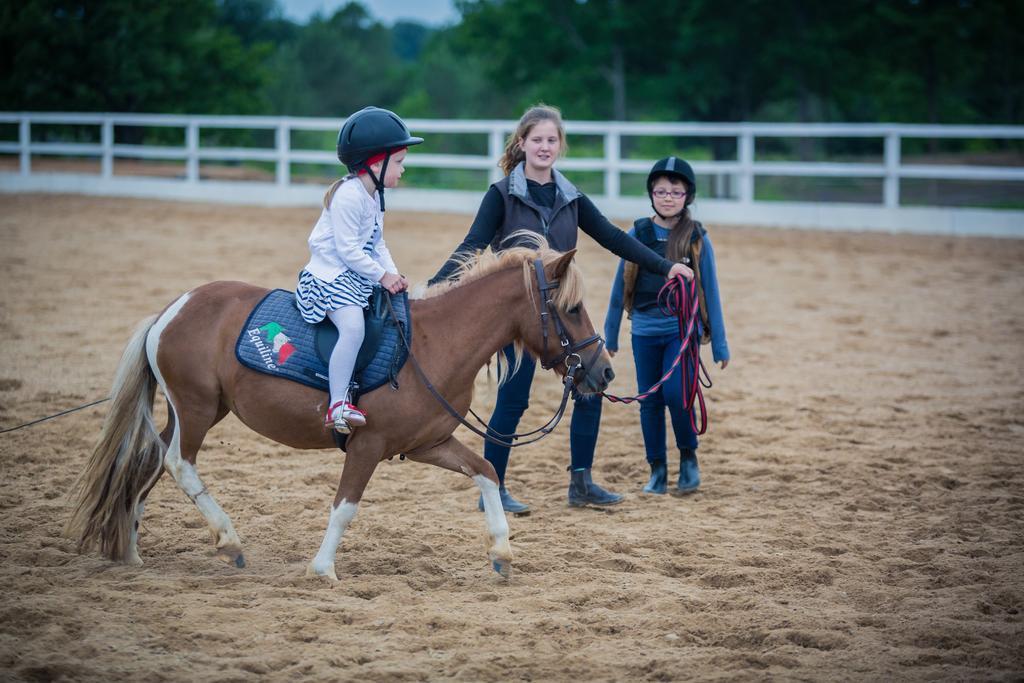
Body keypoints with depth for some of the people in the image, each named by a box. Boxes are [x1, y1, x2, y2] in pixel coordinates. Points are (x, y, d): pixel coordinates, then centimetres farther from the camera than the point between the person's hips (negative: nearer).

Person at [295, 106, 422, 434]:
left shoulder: (374, 196, 14)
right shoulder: (349, 195, -18)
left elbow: (377, 244, 16)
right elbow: (348, 249, -21)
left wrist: (394, 274, 1)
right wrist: (383, 275, -17)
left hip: (359, 277, 11)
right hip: (332, 275, -11)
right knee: (353, 327, -29)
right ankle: (337, 406, -32)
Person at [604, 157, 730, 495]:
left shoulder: (697, 239, -3)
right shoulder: (637, 234, 1)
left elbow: (710, 292, 2)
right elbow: (620, 287, 9)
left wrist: (720, 345, 2)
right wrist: (610, 336, 12)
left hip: (683, 330, -2)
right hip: (645, 333, 2)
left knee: (676, 393, -17)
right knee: (650, 401, 6)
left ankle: (689, 457, 5)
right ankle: (657, 471, 18)